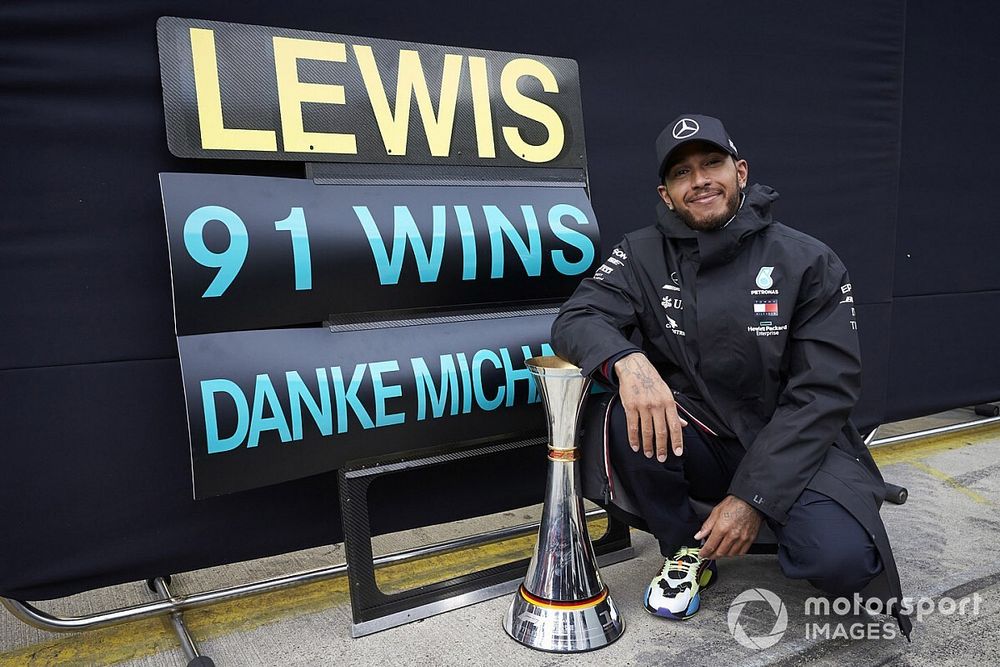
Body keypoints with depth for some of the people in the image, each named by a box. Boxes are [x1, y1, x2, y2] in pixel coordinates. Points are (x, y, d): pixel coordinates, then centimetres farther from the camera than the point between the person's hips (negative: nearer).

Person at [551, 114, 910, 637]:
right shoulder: (644, 256, -3)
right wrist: (627, 361, -38)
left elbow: (822, 393, -11)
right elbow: (575, 320, -14)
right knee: (631, 419, -30)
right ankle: (686, 553, -3)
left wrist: (752, 497, -19)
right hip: (697, 443, 2)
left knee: (840, 559, -29)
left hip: (794, 446, -1)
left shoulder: (808, 262, -8)